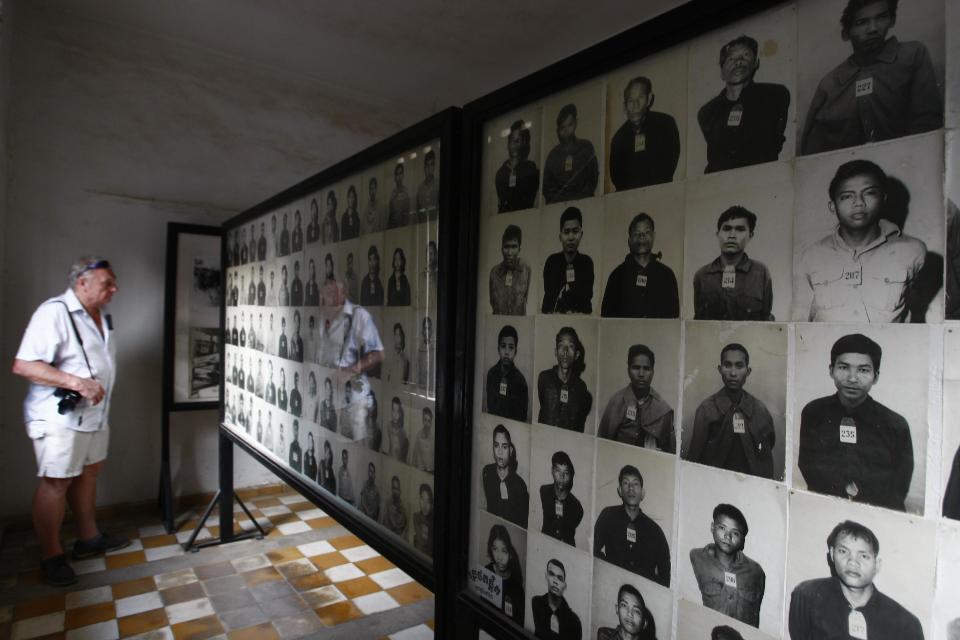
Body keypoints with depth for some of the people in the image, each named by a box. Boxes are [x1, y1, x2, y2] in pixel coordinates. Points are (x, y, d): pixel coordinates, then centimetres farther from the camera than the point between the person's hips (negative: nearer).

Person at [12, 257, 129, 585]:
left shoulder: (100, 315, 9)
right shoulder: (54, 312, -18)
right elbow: (23, 365, -24)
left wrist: (97, 389, 13)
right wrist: (77, 382, -29)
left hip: (94, 414, 9)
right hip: (60, 417, -9)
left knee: (88, 473, 17)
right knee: (56, 483, 2)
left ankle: (88, 537, 32)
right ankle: (51, 555, 17)